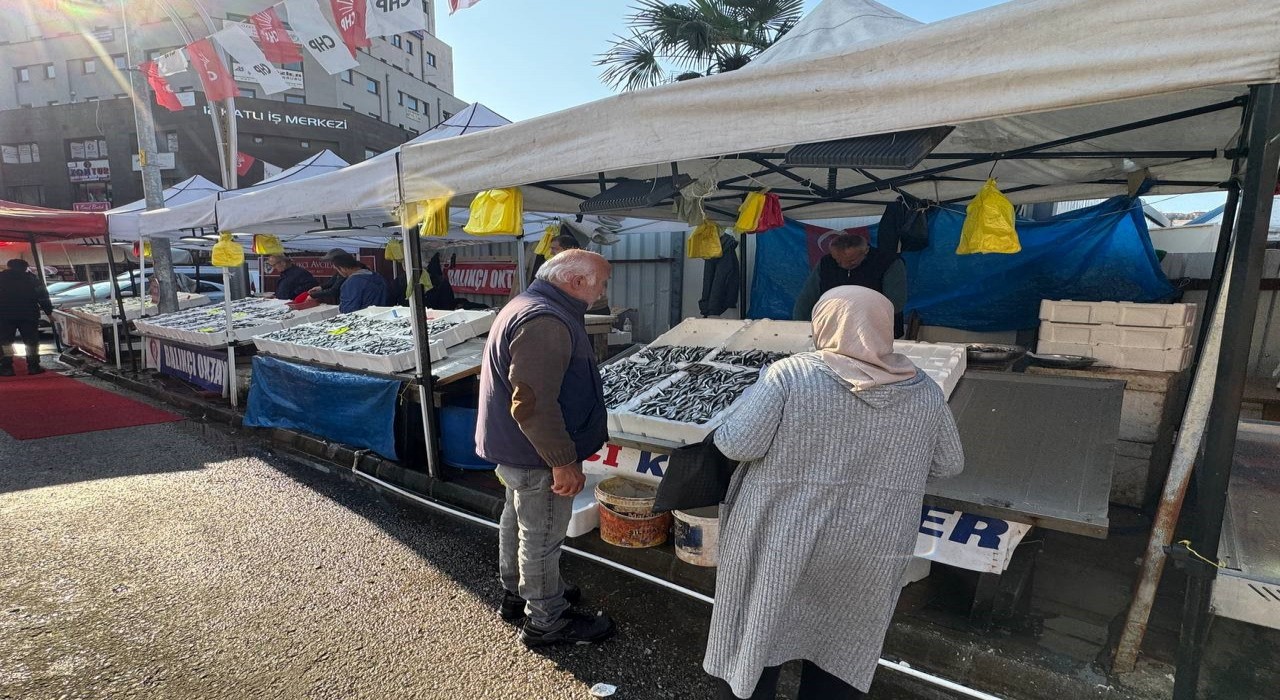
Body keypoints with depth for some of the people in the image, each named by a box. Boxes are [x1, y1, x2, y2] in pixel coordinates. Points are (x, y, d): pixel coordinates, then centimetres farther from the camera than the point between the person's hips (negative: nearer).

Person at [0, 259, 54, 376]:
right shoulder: (31, 278, 6)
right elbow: (43, 296, 2)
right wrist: (49, 312, 6)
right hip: (29, 314, 1)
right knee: (31, 341, 7)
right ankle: (33, 367, 4)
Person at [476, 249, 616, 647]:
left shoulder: (529, 305, 9)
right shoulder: (546, 322, -27)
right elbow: (534, 404, -31)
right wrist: (564, 461, -25)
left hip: (511, 446, 11)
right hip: (536, 454, -11)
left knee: (518, 521, 24)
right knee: (541, 536, 6)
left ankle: (515, 594, 43)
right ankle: (545, 622, 24)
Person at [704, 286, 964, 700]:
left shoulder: (790, 374, -15)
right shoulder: (923, 391, -2)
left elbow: (738, 444, -18)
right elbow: (949, 464, 8)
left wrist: (725, 430, 3)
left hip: (779, 537, -3)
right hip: (867, 550, 4)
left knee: (755, 632, 17)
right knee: (840, 650, 23)